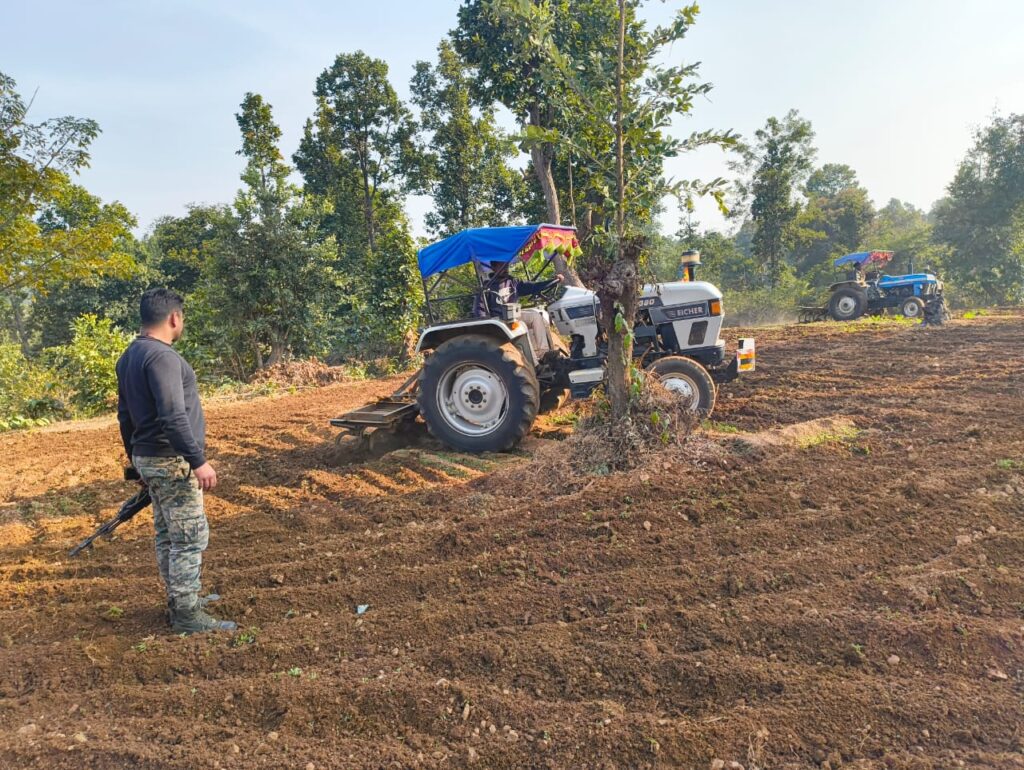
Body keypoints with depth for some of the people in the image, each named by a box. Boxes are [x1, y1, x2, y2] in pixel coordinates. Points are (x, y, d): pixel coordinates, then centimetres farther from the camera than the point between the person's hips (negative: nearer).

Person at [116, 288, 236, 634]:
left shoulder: (129, 357, 11)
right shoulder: (162, 356, -20)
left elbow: (125, 415, 18)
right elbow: (173, 417, -27)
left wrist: (136, 457, 25)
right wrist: (198, 460, -24)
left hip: (148, 458, 10)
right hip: (172, 462, -10)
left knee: (167, 535, 17)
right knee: (190, 538, -3)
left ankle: (180, 601, 28)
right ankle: (186, 615, 4)